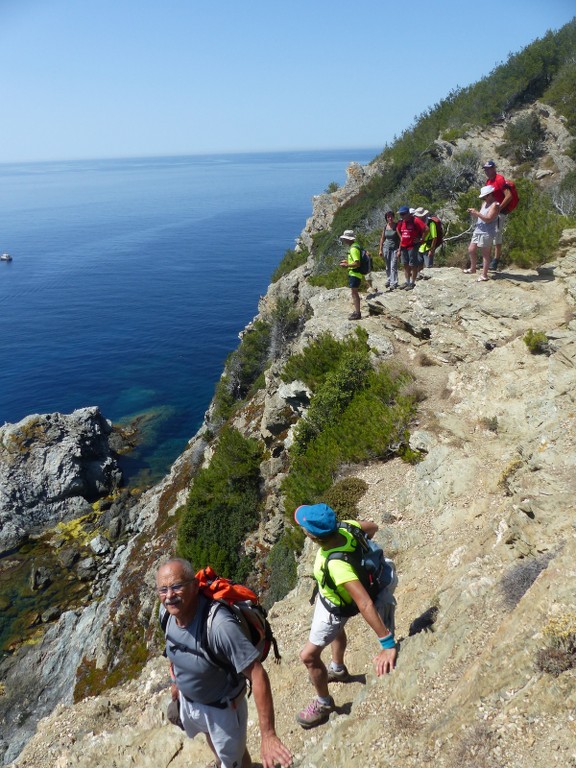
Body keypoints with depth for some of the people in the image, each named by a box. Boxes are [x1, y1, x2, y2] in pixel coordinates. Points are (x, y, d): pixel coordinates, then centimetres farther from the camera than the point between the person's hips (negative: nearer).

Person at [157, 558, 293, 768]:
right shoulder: (169, 612, -20)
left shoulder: (219, 625, -43)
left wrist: (268, 735, -39)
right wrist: (176, 682, 18)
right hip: (188, 699, 7)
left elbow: (258, 675, -39)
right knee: (211, 736, 36)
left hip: (223, 707, -6)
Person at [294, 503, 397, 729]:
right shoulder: (345, 528, -30)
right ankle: (338, 670, 63)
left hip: (335, 607, -7)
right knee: (336, 629, 34)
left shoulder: (337, 565, -49)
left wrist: (388, 644, -47)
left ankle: (323, 704, 34)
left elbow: (366, 605, -51)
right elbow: (372, 527, -10)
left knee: (309, 656, 7)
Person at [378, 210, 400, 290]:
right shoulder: (385, 226, 4)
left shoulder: (397, 225, -7)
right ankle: (388, 280, 23)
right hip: (386, 247, 4)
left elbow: (400, 238, -7)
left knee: (393, 266, -9)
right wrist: (380, 249, 9)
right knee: (388, 267, 10)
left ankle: (393, 283, -6)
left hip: (395, 248, -4)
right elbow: (382, 238, 11)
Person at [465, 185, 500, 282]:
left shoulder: (494, 205, -13)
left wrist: (476, 213, -21)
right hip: (478, 230, 9)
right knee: (471, 250, 13)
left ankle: (484, 275, 0)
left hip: (487, 233, -9)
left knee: (485, 254, -4)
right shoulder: (485, 203, 15)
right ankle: (473, 268, 32)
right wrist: (474, 212, -1)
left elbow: (488, 219, -22)